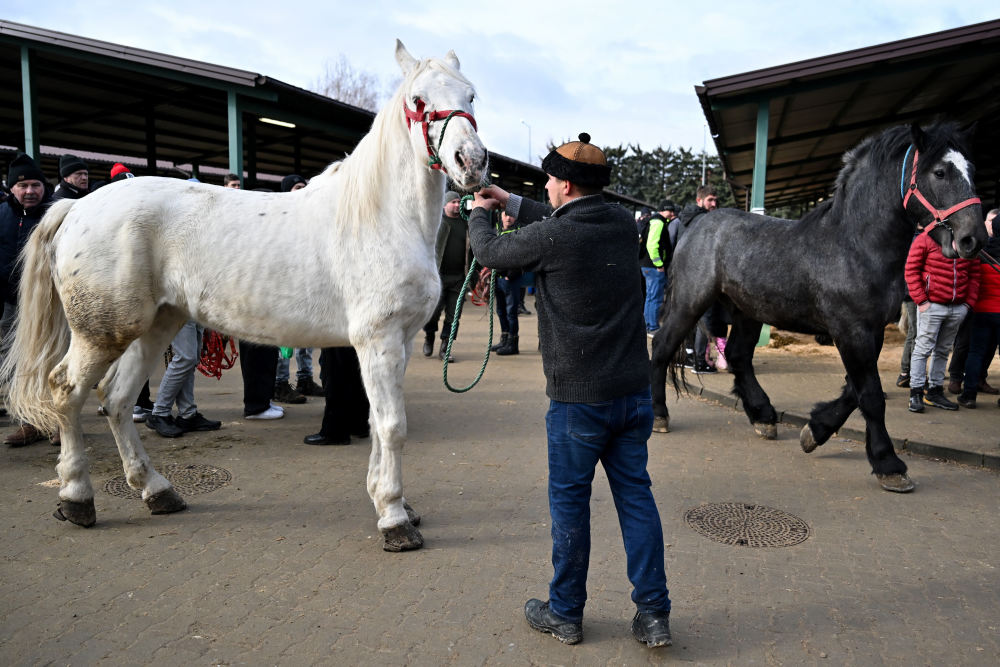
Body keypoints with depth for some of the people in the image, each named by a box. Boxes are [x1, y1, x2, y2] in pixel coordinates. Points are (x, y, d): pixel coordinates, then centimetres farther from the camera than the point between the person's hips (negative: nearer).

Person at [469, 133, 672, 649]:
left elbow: (490, 251, 2)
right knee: (636, 495, 13)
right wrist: (511, 203, 28)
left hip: (578, 399, -6)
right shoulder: (622, 224, 4)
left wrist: (479, 215, 24)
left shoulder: (551, 236, -15)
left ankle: (565, 613, 24)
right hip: (634, 393, 6)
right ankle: (653, 614, 19)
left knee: (569, 501, 9)